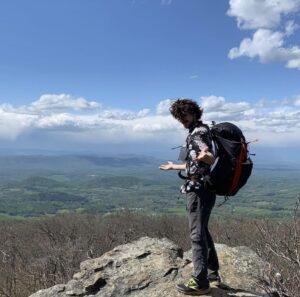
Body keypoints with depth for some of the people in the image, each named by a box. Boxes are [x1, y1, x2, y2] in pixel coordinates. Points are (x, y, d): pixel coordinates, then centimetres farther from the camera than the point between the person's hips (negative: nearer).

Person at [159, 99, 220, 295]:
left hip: (199, 190, -10)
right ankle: (213, 273, 29)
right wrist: (174, 167, 38)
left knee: (197, 235, -4)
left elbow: (211, 159, -26)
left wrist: (204, 155, -49)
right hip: (202, 189, 10)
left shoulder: (199, 133, -13)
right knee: (203, 232, 19)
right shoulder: (197, 132, 17)